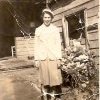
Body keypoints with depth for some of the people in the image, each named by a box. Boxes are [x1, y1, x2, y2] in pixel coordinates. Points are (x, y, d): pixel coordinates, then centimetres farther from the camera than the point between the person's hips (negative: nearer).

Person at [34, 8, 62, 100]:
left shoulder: (55, 29, 7)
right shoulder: (38, 30, 9)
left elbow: (58, 44, 3)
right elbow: (36, 46, 8)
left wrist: (59, 58, -5)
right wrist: (36, 59, 2)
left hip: (53, 57, -1)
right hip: (42, 58, 1)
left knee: (55, 77, -3)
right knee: (44, 78, 4)